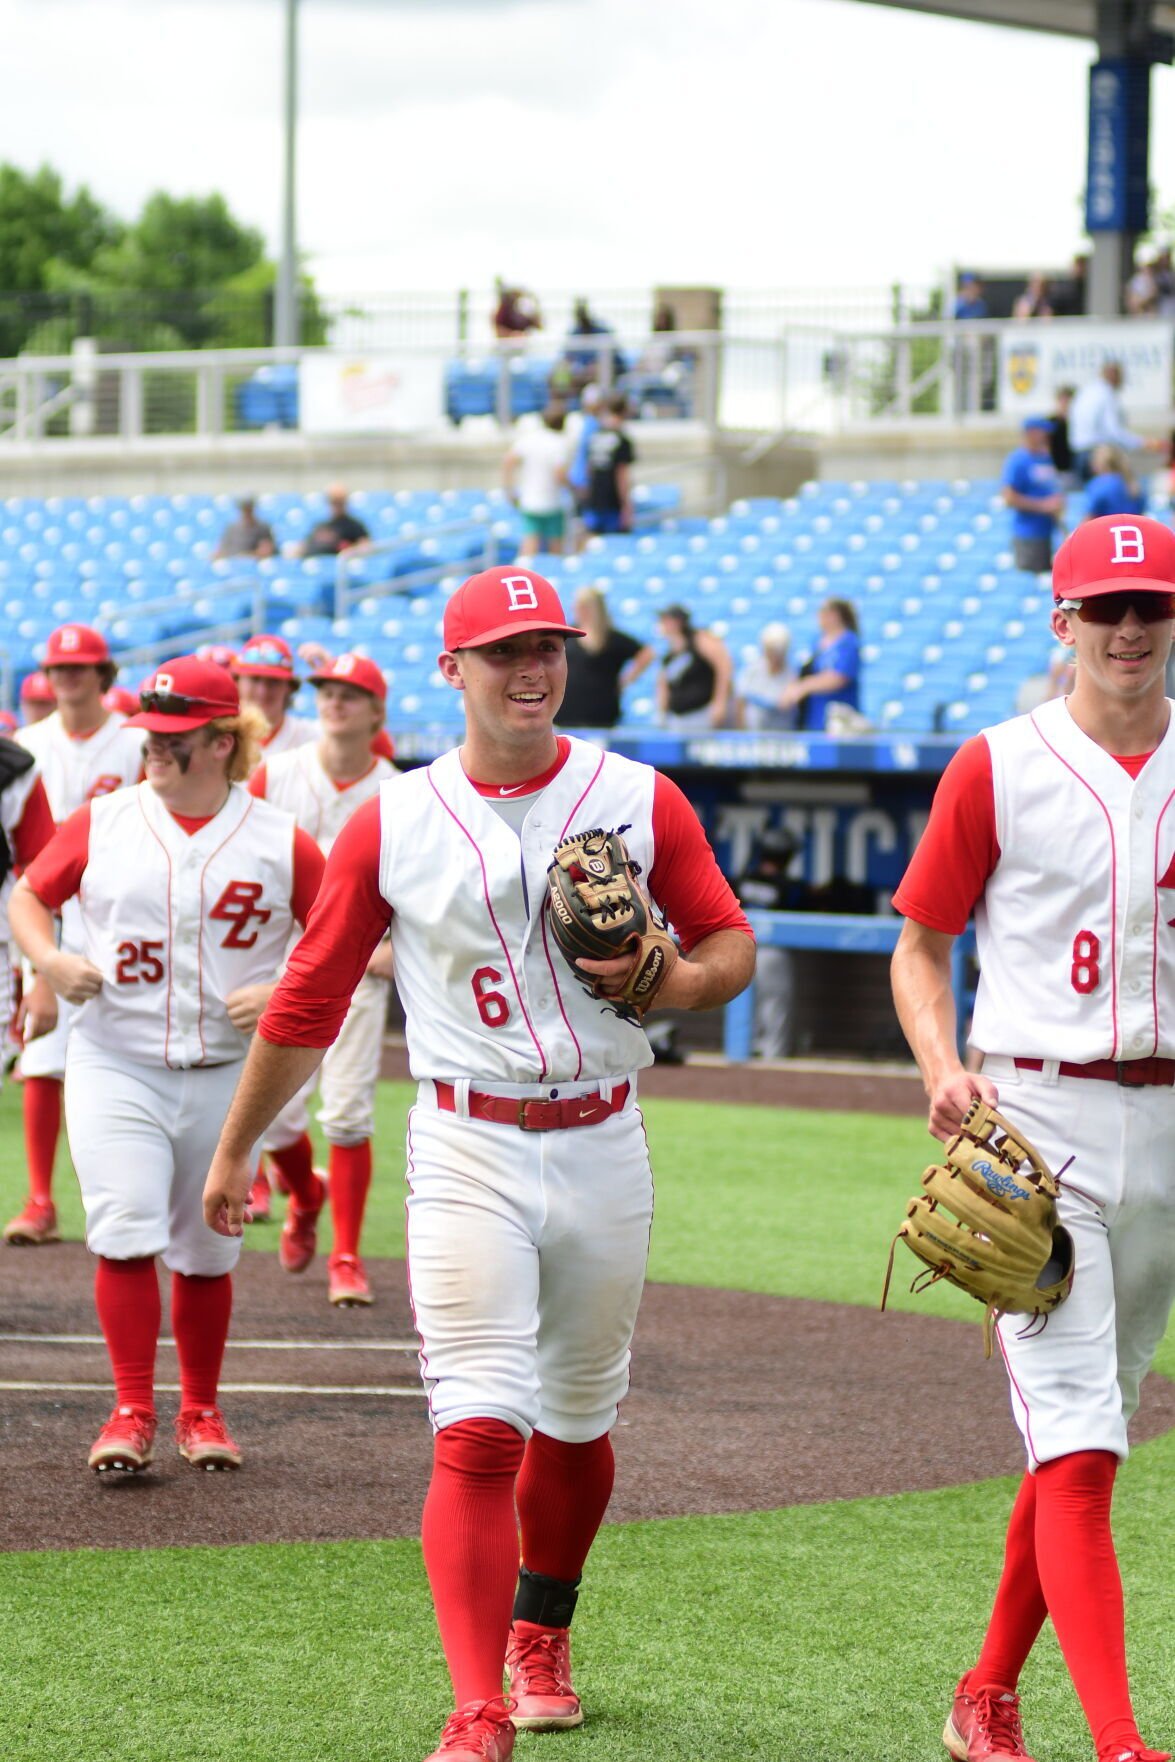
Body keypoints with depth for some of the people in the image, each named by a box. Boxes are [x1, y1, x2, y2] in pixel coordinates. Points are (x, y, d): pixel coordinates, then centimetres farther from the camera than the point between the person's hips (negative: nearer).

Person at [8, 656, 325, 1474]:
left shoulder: (280, 841, -2)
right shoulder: (102, 822, 2)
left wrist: (286, 992, -13)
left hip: (226, 1075, 0)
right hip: (115, 1065, 0)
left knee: (207, 1253, 9)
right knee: (126, 1234, -13)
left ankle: (201, 1413, 24)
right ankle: (132, 1414, -7)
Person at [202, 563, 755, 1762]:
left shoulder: (640, 801, 2)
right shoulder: (393, 823, -1)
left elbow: (729, 941, 9)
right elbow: (307, 1000, 6)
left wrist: (672, 981, -14)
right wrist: (234, 1150, 12)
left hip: (603, 1145, 2)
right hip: (469, 1152, -2)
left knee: (577, 1422, 16)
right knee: (479, 1427, -14)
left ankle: (539, 1638, 41)